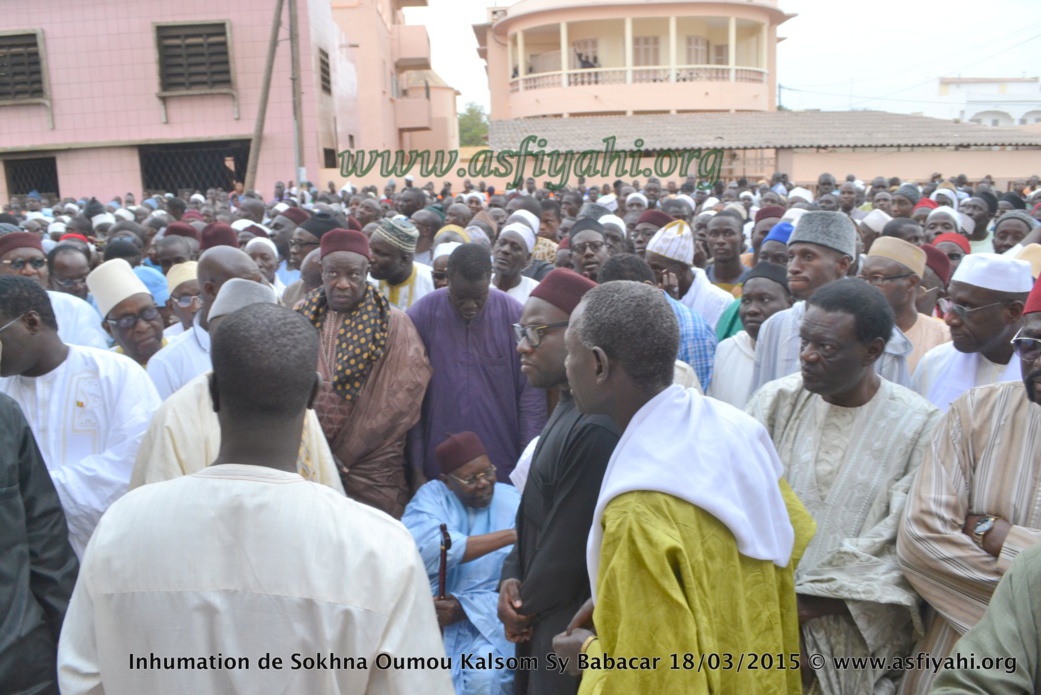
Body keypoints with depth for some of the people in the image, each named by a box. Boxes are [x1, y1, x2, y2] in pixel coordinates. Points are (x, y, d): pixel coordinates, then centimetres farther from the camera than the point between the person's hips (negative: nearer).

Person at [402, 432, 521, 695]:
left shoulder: (515, 503, -1)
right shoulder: (430, 496, 1)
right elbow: (425, 550, -21)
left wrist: (465, 607, -21)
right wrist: (511, 535, -23)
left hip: (486, 616, 0)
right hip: (427, 611, 1)